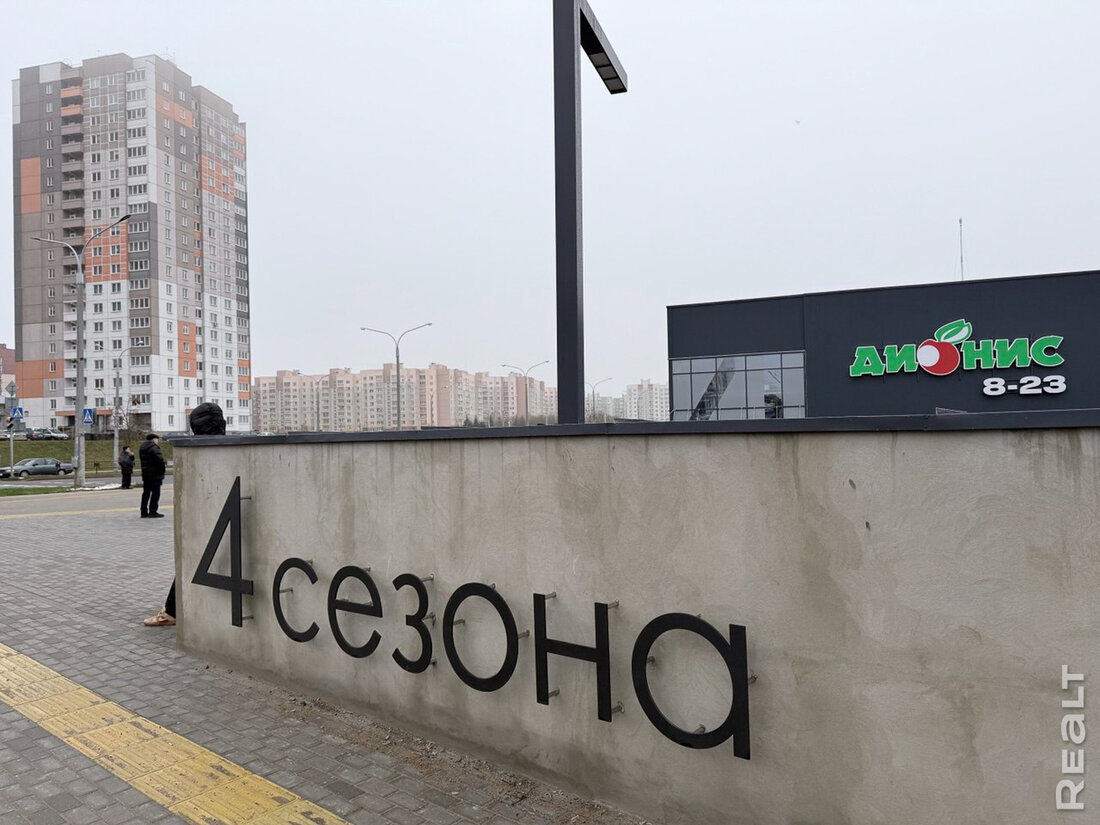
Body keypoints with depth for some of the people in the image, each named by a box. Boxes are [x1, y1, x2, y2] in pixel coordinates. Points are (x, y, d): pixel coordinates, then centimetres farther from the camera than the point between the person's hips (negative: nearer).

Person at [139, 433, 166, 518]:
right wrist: (163, 466, -9)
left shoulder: (142, 448, 14)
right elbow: (160, 459, -26)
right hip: (155, 474, -9)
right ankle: (153, 511, -3)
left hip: (145, 474, 9)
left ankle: (144, 512, 15)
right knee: (155, 492, -3)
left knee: (146, 492, 13)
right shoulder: (154, 448, -15)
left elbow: (143, 460, 19)